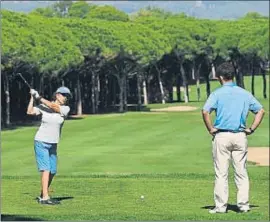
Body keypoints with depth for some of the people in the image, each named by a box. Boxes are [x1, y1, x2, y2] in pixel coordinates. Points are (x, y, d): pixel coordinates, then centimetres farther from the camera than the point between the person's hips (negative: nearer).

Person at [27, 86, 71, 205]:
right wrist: (32, 97, -19)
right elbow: (30, 112, -17)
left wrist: (39, 98, -16)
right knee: (46, 169, -14)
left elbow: (53, 107, -18)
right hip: (41, 142, -4)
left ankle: (42, 196, 22)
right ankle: (45, 197, -19)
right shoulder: (43, 106, -5)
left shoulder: (66, 109, -2)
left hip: (53, 144, 4)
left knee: (52, 172, 7)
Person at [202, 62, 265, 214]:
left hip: (221, 136, -3)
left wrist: (211, 129, -7)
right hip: (240, 136, 3)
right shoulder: (245, 94, 7)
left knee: (221, 173, 2)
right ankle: (244, 204, 8)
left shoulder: (217, 94, -5)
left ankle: (221, 206, 3)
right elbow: (261, 111, 8)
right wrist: (252, 129, 7)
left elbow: (205, 111, -18)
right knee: (241, 172, 8)